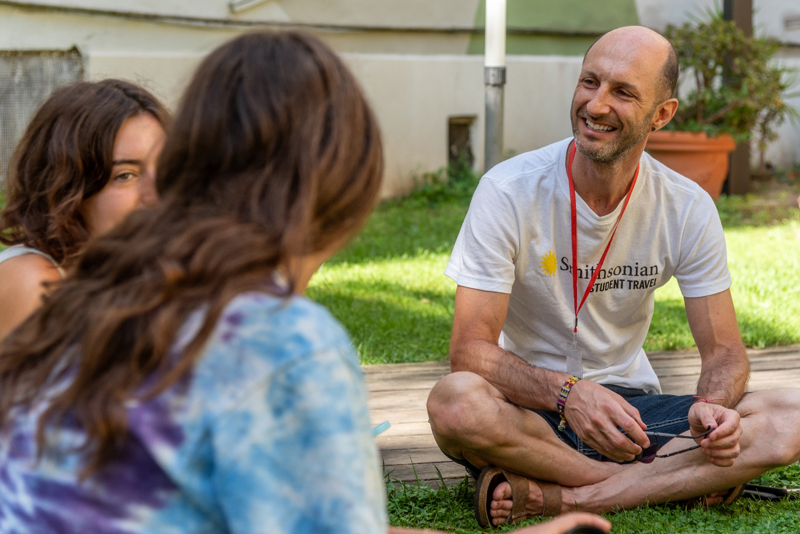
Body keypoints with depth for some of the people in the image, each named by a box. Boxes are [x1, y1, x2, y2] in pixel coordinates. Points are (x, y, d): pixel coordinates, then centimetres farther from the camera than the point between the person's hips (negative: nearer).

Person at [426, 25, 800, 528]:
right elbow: (470, 349, -17)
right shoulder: (508, 191, -13)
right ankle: (679, 481, -20)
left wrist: (713, 407, -25)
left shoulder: (689, 208, -4)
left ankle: (555, 495, -25)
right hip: (530, 414, -3)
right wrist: (567, 393, -35)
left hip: (630, 408, 3)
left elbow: (724, 350, 0)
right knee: (455, 402, -37)